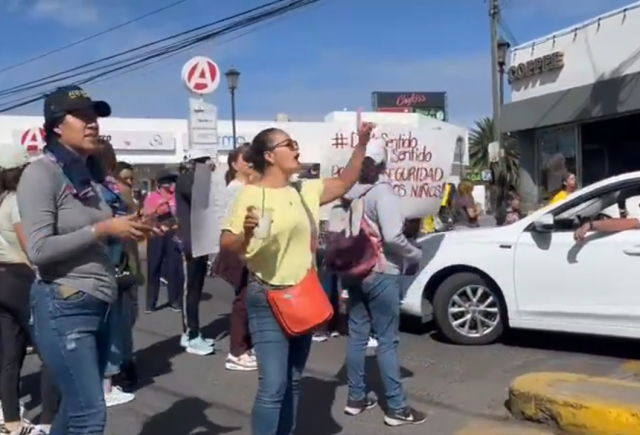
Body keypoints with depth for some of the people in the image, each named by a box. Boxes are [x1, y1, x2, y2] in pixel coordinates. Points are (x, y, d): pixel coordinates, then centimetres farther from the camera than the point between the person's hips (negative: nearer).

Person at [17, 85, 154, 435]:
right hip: (63, 307, -8)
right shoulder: (41, 173, -12)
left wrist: (129, 230, 1)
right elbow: (38, 250, -19)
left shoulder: (91, 173, 12)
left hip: (99, 304, 8)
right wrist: (102, 229, -19)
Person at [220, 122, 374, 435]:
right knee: (273, 386, -10)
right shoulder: (252, 194, -11)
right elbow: (226, 244, -13)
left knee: (293, 382, 16)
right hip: (268, 300, -7)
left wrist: (361, 144, 8)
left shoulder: (306, 191, 7)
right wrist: (246, 233, -34)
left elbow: (344, 182, 17)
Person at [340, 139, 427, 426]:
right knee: (387, 340, -1)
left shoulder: (350, 193, 5)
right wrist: (415, 255, -6)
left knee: (357, 335, 12)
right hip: (380, 274, -7)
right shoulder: (382, 191, -14)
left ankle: (356, 398, 22)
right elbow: (392, 237, -22)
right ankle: (396, 408, 6)